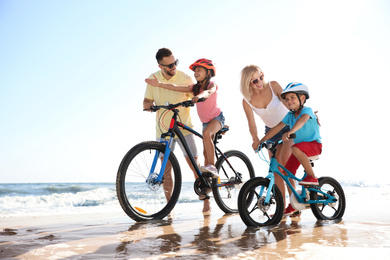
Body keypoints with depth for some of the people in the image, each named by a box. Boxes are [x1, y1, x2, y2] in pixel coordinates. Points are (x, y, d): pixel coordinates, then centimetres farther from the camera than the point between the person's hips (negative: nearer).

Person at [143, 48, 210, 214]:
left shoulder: (185, 78, -9)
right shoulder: (153, 79, -2)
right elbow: (147, 100, 5)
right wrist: (148, 104, -16)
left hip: (184, 129, -2)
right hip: (163, 131, 2)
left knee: (194, 165, -4)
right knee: (166, 168, 4)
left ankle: (205, 199, 11)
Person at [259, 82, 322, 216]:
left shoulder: (307, 110, -13)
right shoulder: (290, 115, 6)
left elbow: (302, 120, -37)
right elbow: (276, 128, 3)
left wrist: (290, 131, -56)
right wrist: (261, 141, -3)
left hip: (314, 144, -7)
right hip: (301, 147, 7)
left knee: (295, 149, -37)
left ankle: (312, 177, -23)